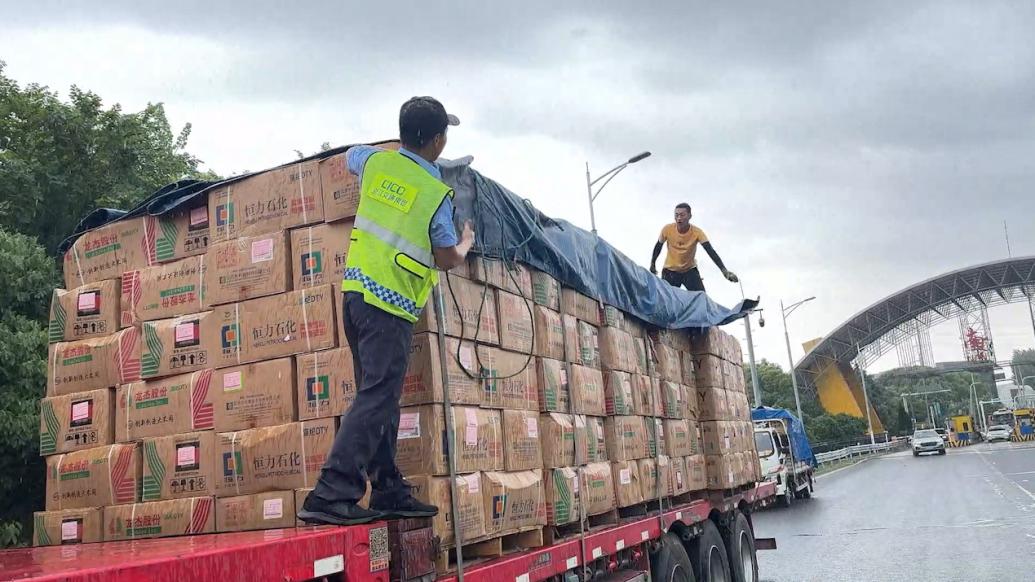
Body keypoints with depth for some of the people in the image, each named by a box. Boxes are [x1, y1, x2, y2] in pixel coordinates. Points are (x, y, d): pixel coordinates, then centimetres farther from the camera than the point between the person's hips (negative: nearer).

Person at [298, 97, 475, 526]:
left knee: (380, 396, 13)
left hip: (356, 290, 8)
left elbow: (349, 157, 31)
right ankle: (331, 496, -14)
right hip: (391, 305, -7)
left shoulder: (375, 161, 6)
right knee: (375, 399, -8)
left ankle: (388, 492, 18)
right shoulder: (437, 194, -10)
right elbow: (447, 260, -1)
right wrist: (467, 243, 21)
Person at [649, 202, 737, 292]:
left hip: (690, 270, 0)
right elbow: (658, 247, -1)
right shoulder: (667, 229, -19)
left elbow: (711, 251, -29)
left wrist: (724, 270, -41)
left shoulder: (697, 232, -22)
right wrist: (652, 265, 9)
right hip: (670, 271, 0)